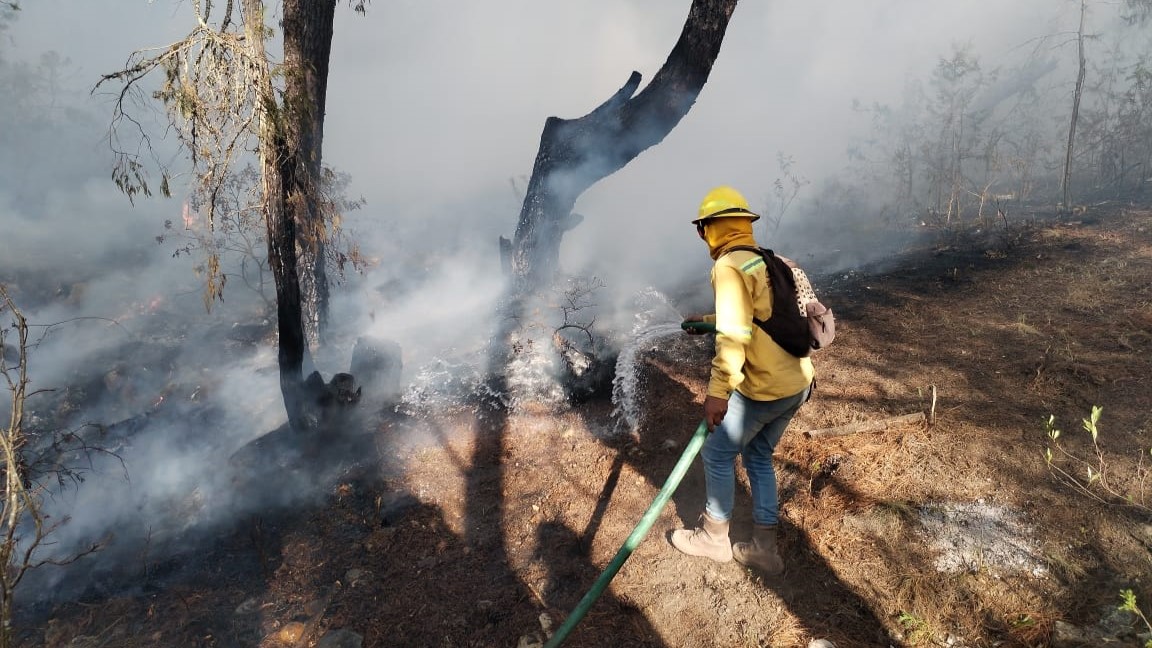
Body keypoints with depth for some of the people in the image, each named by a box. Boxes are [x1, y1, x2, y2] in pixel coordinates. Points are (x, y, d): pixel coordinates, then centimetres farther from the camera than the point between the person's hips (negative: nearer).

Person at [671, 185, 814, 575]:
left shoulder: (729, 265, -13)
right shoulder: (767, 262, 13)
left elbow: (735, 334, -24)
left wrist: (718, 391, -26)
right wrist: (707, 321, 37)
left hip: (763, 389, -8)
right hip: (797, 383, 9)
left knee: (717, 453, 10)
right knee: (759, 457, 20)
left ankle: (714, 537, 26)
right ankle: (764, 548, 27)